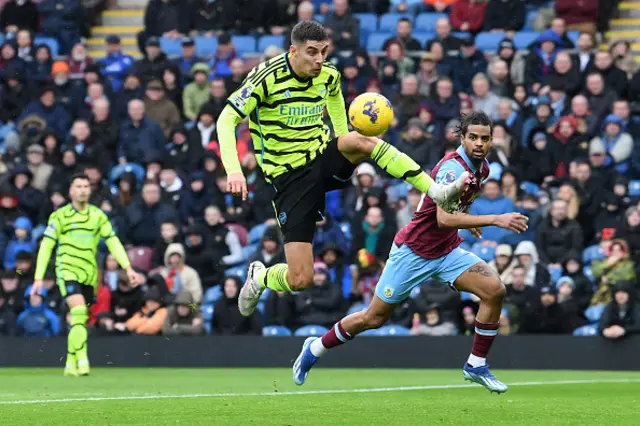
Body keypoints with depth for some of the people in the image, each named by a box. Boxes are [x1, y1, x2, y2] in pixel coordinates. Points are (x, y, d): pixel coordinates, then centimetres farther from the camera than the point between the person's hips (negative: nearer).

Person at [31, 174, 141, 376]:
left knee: (80, 321, 9)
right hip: (67, 271, -4)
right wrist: (38, 278, -11)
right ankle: (82, 361, -26)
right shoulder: (59, 216, -4)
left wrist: (128, 268, -8)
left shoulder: (98, 215, 6)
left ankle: (71, 365, 23)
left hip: (89, 274, 4)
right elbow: (46, 246, -4)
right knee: (78, 311, -23)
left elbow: (113, 242, 3)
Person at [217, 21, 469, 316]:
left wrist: (344, 149, 15)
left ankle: (437, 192, -31)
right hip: (289, 177, -4)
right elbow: (226, 120, -16)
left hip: (323, 158, 4)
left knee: (360, 141, -33)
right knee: (299, 280, -12)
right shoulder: (267, 77, -16)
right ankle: (258, 278, 24)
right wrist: (234, 171, -29)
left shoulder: (328, 75, 0)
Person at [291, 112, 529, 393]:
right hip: (414, 251, -7)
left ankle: (476, 365, -2)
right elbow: (444, 219, -40)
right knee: (374, 318, 2)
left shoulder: (482, 168, 1)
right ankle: (316, 348, 26)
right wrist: (494, 220, -43)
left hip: (447, 250, 7)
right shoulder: (453, 167, -26)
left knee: (494, 291, -14)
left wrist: (468, 221, 22)